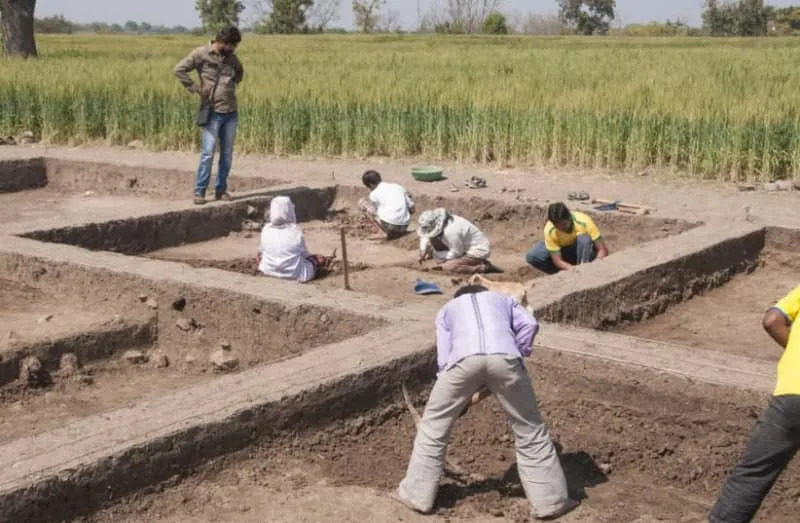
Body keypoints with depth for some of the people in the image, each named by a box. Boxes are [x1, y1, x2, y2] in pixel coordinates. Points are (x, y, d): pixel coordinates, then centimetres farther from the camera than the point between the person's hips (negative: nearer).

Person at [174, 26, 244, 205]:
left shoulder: (231, 57, 10)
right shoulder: (201, 53, -6)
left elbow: (240, 72, 31)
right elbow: (179, 69, -9)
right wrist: (195, 88, -11)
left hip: (231, 112, 5)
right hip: (212, 112, -5)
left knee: (227, 154, 7)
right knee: (208, 153, -8)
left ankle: (221, 190, 17)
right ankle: (199, 192, 0)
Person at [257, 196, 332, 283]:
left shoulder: (266, 229, -9)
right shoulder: (296, 231, -17)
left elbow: (261, 250, 8)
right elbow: (304, 253, -2)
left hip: (268, 271, 3)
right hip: (295, 275, -3)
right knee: (321, 259, 17)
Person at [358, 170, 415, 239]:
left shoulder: (374, 194, 2)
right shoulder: (398, 187, 15)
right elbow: (412, 209, 12)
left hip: (389, 226, -6)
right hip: (404, 227, 6)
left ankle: (383, 232, -4)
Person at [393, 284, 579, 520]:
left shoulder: (447, 309, 38)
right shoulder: (504, 299, 40)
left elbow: (444, 358, 27)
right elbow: (529, 324, 17)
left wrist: (459, 401, 35)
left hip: (464, 359, 0)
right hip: (504, 356, 0)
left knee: (433, 426, 19)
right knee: (529, 430, 16)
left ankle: (416, 494, 27)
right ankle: (550, 500, 22)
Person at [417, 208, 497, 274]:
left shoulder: (450, 231, -33)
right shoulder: (437, 223, -6)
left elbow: (456, 253, -21)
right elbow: (426, 236, 13)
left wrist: (437, 255, -13)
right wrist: (423, 251, 0)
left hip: (478, 251, -10)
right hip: (464, 247, 10)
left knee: (447, 267, -26)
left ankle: (484, 268, -15)